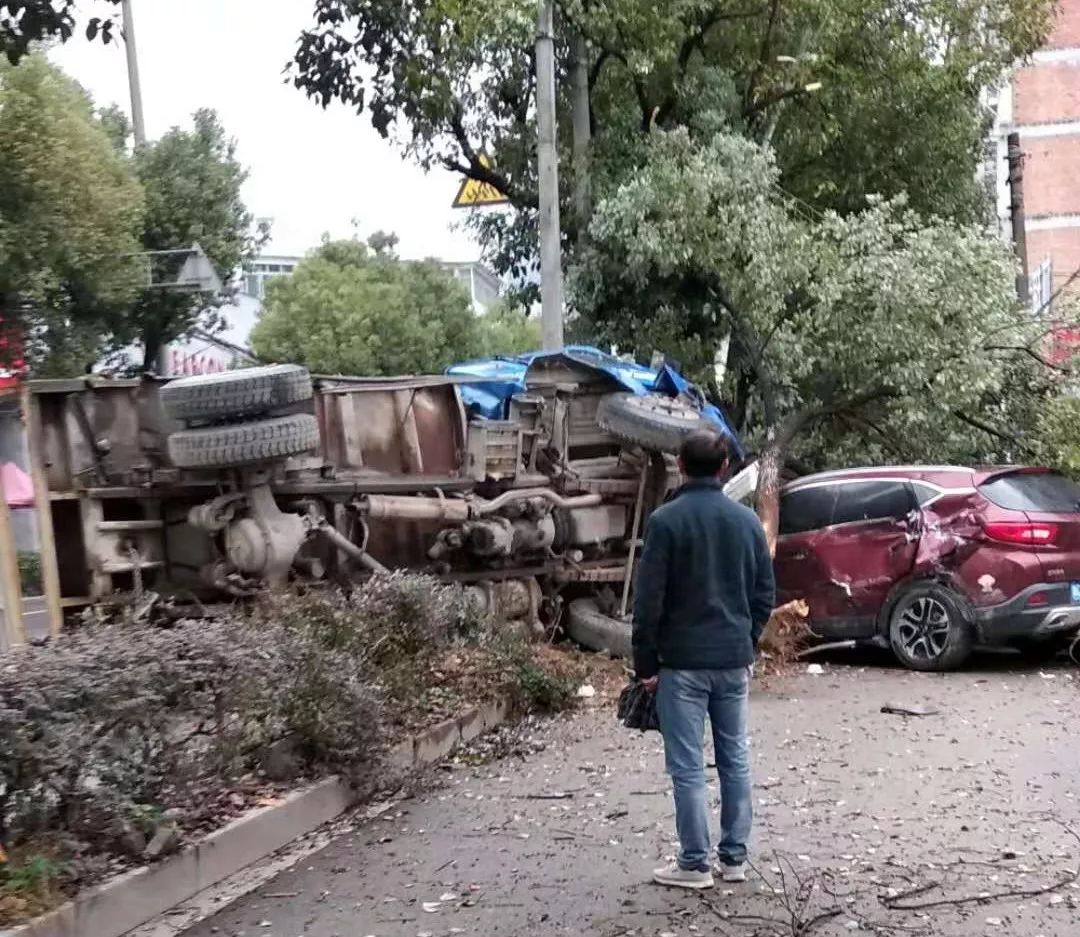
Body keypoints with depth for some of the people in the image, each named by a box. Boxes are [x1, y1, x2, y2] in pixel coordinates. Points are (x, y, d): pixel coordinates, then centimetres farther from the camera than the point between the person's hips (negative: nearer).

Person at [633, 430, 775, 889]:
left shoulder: (666, 520, -10)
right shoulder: (747, 520, 5)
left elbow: (649, 599, -11)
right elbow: (765, 593, 8)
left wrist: (645, 662, -4)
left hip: (683, 662, -5)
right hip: (734, 661, 5)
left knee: (688, 765, 1)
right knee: (735, 760, 13)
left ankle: (695, 864, 6)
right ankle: (734, 857, 20)